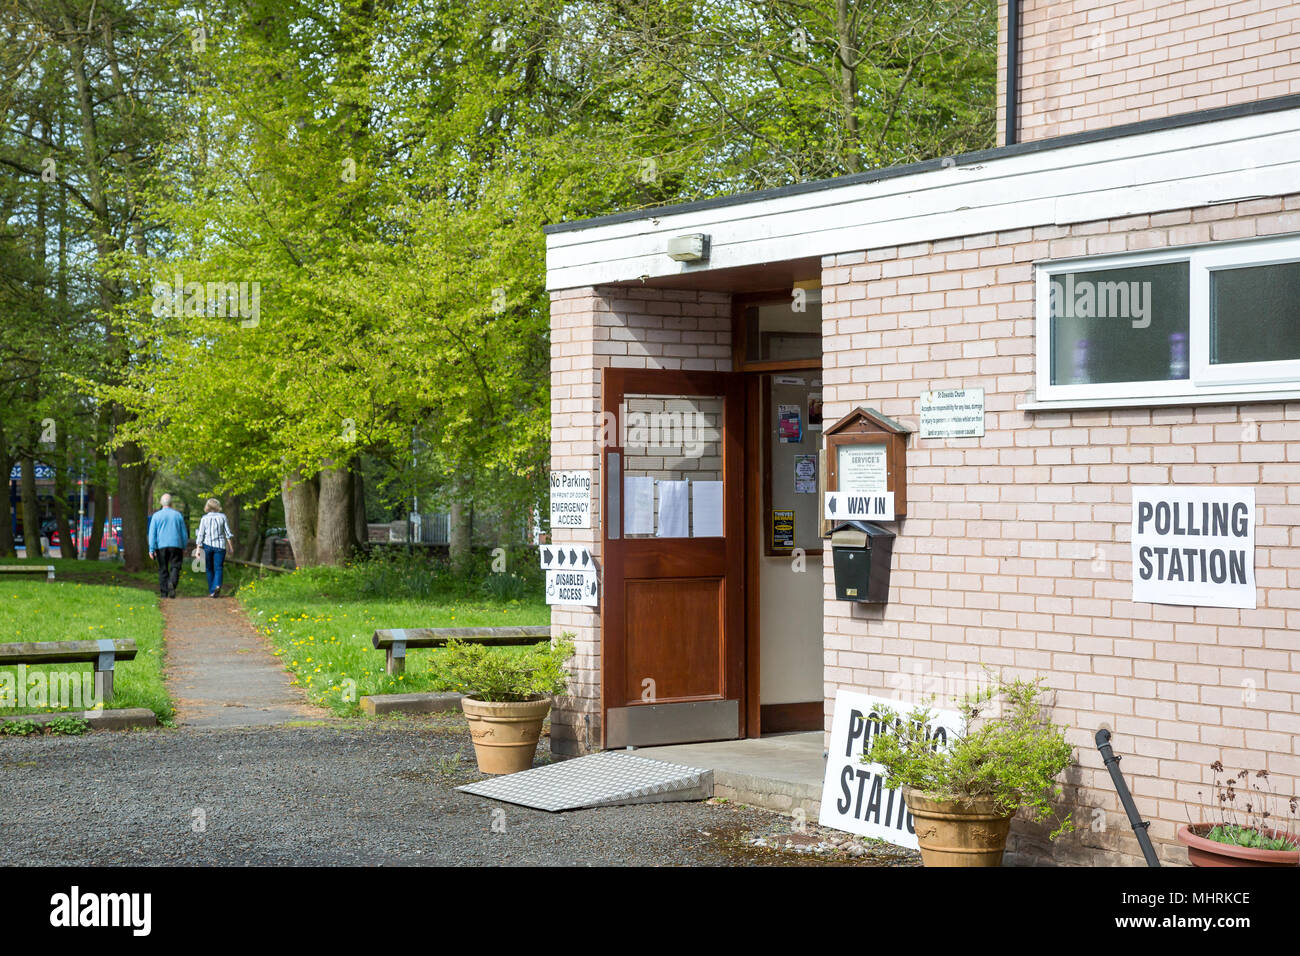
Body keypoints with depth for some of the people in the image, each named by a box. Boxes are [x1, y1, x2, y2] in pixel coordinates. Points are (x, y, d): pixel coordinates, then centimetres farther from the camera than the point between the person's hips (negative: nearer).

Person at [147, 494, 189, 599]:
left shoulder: (156, 515, 2)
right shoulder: (178, 515, 5)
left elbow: (152, 533, -3)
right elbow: (184, 533, 9)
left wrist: (152, 549, -4)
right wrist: (184, 548, 17)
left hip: (161, 546, 0)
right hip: (176, 545, 0)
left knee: (163, 570, 8)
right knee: (175, 567, -1)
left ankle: (164, 593, 7)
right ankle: (172, 583, -30)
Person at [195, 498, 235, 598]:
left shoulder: (204, 518, -1)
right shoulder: (222, 517, 1)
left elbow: (200, 535, -5)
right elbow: (228, 533, 1)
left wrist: (198, 550, -4)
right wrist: (231, 545, 10)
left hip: (207, 545, 0)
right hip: (220, 545, 0)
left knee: (209, 569, 13)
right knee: (218, 568, -1)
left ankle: (211, 591, 14)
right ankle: (217, 585, -26)